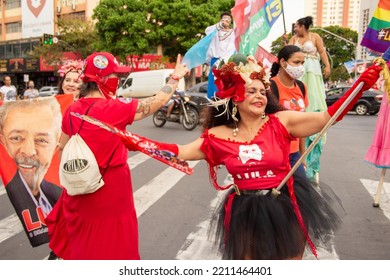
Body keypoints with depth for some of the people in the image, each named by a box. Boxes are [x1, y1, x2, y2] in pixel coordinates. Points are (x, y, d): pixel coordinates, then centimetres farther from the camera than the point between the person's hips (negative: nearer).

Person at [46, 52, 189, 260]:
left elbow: (63, 148, 10)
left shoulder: (73, 110, 0)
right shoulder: (114, 108, -19)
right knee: (109, 245, 12)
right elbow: (156, 102, -10)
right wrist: (176, 77, 4)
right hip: (109, 189, -6)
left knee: (82, 244, 25)